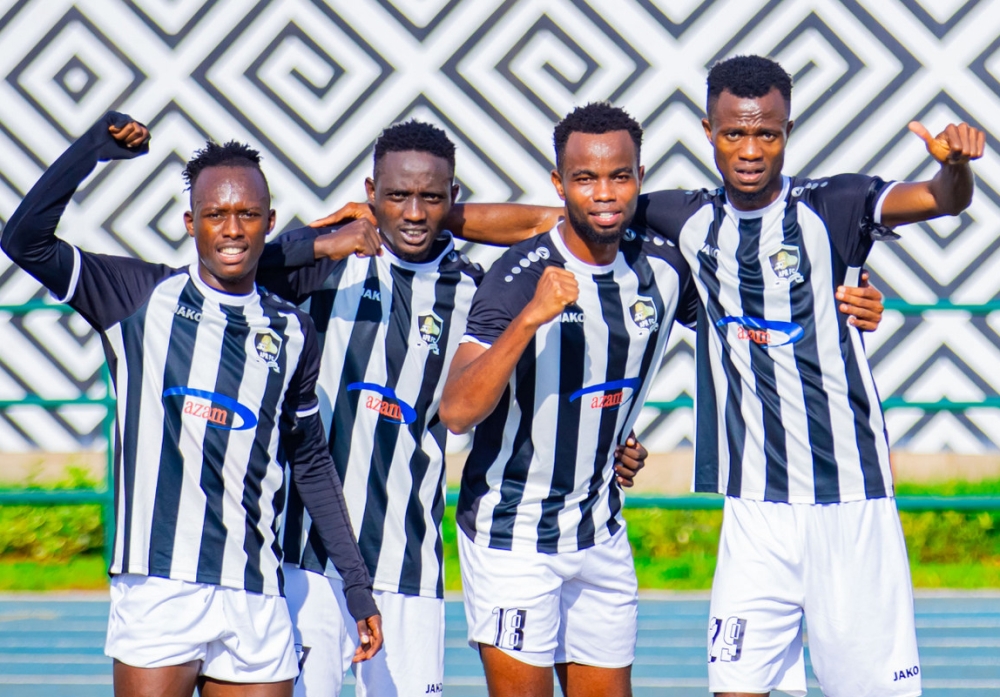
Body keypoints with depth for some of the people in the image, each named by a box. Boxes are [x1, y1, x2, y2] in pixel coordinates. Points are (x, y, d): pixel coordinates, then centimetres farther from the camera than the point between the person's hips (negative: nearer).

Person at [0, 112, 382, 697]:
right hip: (157, 589, -3)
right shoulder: (141, 298, 4)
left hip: (257, 601, 3)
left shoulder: (293, 333, 12)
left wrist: (357, 584, 18)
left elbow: (312, 463, 20)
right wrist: (96, 145, -9)